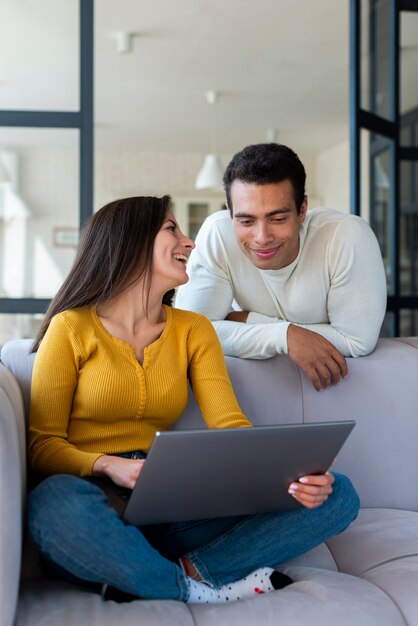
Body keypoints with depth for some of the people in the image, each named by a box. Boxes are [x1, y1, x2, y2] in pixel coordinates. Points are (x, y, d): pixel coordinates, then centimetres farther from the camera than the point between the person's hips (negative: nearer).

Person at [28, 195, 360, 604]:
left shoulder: (193, 330, 13)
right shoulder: (71, 328, 1)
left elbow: (229, 425, 2)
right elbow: (42, 444, -2)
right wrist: (109, 466, -23)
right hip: (99, 501, -3)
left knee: (337, 495, -10)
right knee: (57, 503, -40)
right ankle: (201, 590, -17)